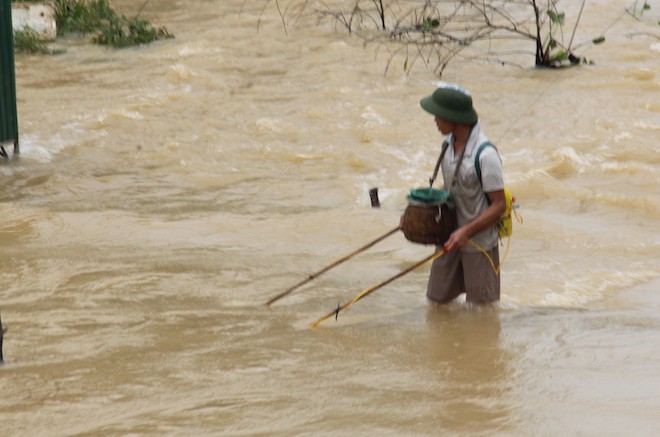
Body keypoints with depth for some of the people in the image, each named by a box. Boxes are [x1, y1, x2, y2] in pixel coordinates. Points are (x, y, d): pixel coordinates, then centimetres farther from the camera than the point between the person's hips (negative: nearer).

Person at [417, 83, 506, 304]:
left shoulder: (485, 155, -24)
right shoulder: (448, 144, 1)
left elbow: (499, 204, -20)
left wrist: (467, 231, -27)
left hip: (478, 242, -7)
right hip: (449, 236, 7)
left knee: (481, 305, 5)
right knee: (438, 298, 12)